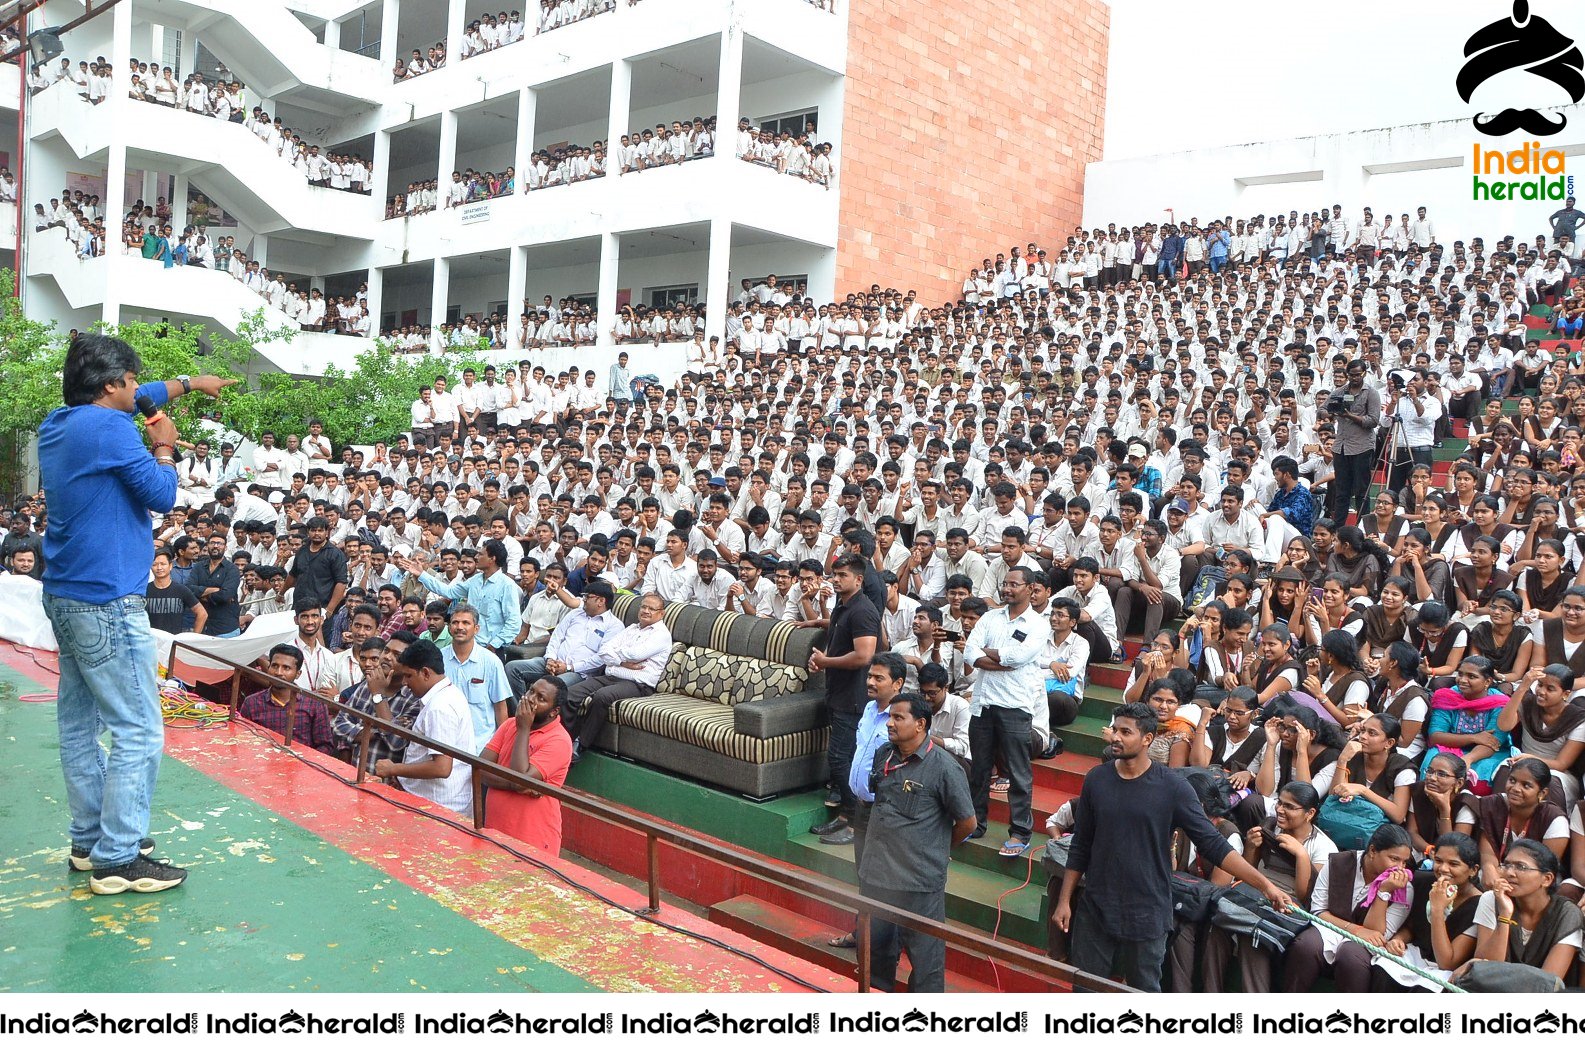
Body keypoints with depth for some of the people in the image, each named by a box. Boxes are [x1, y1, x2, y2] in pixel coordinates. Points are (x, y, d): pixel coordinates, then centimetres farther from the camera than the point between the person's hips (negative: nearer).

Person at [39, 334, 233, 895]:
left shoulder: (56, 424, 13)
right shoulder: (109, 427, -15)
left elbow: (131, 401, 29)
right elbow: (162, 495, -11)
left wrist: (188, 383, 34)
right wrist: (164, 449, 3)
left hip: (64, 595, 10)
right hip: (107, 601, -10)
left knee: (79, 722, 14)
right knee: (138, 732, -6)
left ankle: (90, 840, 24)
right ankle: (117, 859, -4)